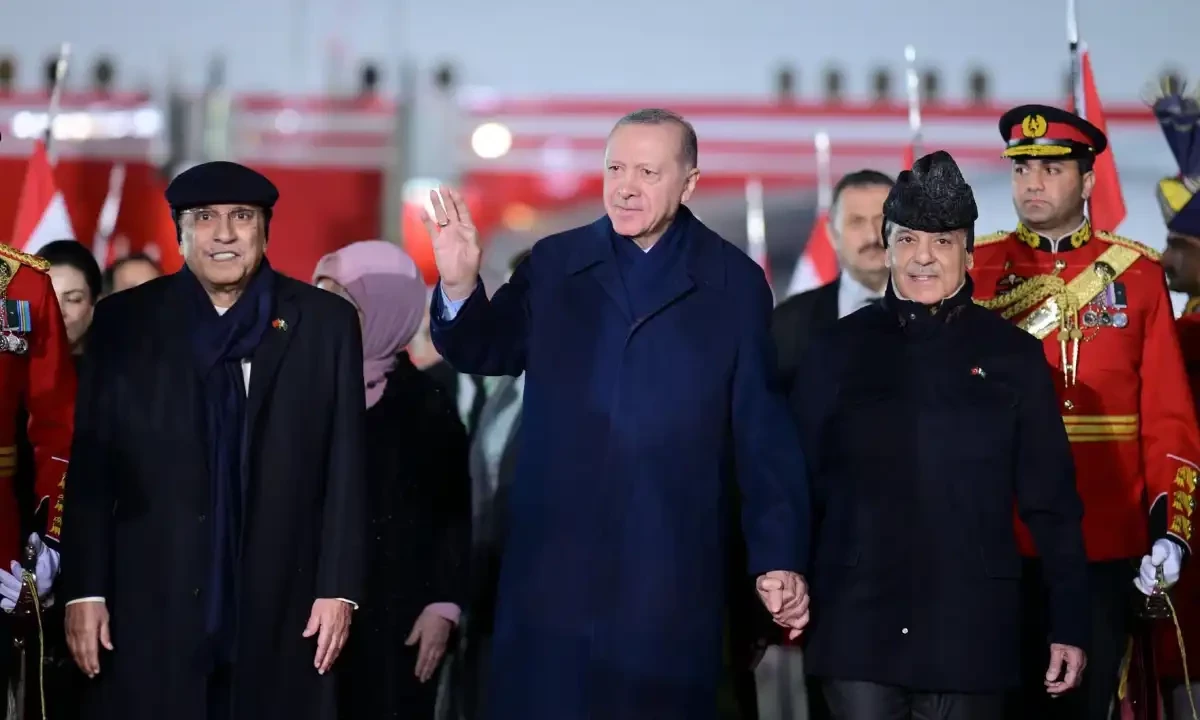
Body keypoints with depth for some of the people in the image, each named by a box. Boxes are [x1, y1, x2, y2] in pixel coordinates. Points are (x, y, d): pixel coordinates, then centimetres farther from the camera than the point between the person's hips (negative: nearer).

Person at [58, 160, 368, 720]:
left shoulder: (325, 323, 5)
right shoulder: (124, 321, 6)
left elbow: (345, 468, 3)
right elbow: (90, 467, 4)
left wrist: (338, 588, -3)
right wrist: (84, 590, -1)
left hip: (279, 611, 0)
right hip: (150, 610, 0)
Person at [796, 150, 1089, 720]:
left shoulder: (1014, 356, 4)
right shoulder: (838, 351, 5)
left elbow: (1051, 502, 4)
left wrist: (1069, 624, 1)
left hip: (970, 629, 0)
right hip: (858, 625, 0)